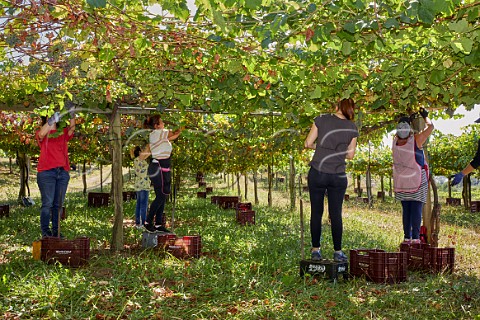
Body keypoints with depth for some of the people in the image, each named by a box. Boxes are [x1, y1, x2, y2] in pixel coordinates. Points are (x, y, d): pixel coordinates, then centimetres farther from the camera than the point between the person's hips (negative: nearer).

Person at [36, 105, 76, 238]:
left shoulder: (63, 133, 15)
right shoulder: (42, 134, 6)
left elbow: (72, 128, -3)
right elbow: (41, 134, -17)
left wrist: (72, 114, -21)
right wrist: (52, 120, -28)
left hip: (63, 172, 4)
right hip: (46, 172, -4)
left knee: (58, 204, 6)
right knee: (47, 203, -7)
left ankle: (56, 231, 10)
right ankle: (45, 231, -2)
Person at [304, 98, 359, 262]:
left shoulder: (322, 120, -2)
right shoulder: (352, 128, 2)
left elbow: (308, 143, -1)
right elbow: (350, 155, 9)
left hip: (317, 173, -1)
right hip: (338, 176, 1)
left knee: (316, 212, 8)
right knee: (336, 214, 9)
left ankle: (316, 250, 12)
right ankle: (338, 252, 14)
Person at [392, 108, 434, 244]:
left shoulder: (395, 141, -6)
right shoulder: (416, 140, -17)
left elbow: (399, 134, 18)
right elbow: (430, 126, -2)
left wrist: (410, 118, 20)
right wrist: (425, 116, 15)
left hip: (401, 181, 4)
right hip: (417, 181, -4)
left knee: (406, 210, 9)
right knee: (416, 209, -1)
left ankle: (407, 237, 10)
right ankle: (415, 238, -2)